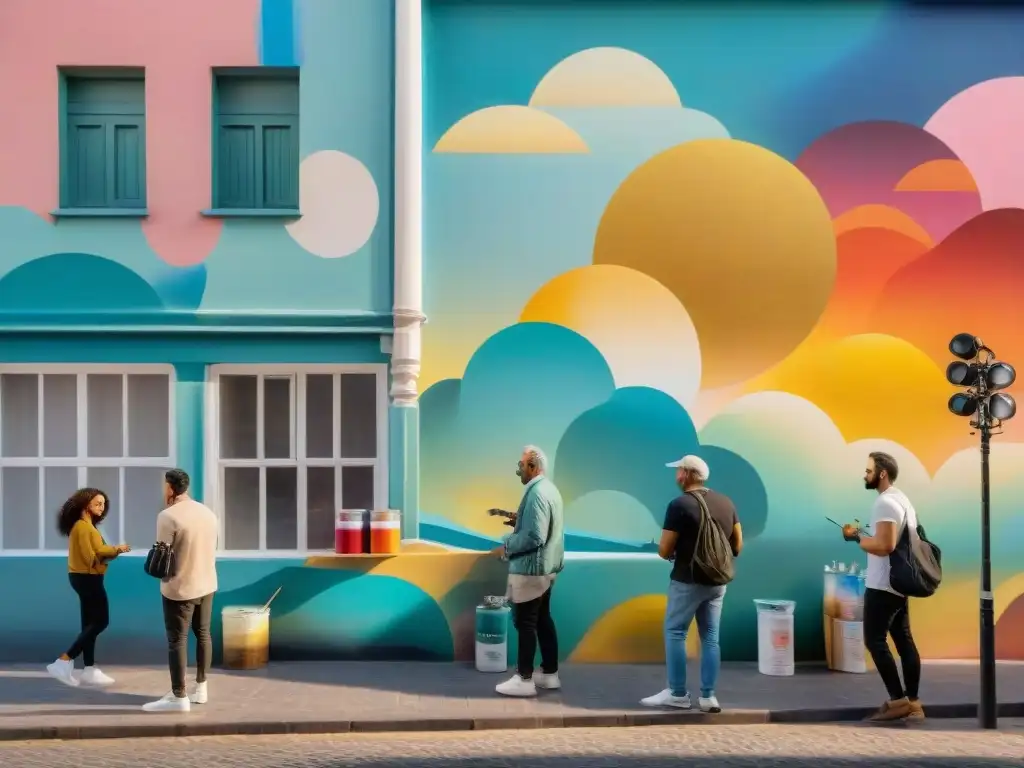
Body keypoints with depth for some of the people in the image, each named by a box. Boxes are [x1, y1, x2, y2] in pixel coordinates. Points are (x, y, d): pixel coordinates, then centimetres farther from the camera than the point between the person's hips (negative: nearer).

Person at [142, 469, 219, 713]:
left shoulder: (168, 516, -18)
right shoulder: (208, 512, 5)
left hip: (180, 588, -7)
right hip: (207, 584, 7)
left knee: (177, 641, 0)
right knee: (203, 634, 16)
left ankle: (179, 697, 4)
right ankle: (201, 688, 25)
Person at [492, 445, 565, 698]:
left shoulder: (536, 494, -21)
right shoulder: (549, 489, 11)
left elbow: (534, 536, -26)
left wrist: (507, 547, -14)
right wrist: (519, 519, 11)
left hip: (530, 568, -10)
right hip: (545, 567, 10)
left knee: (525, 623, -3)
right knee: (543, 620, 15)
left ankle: (524, 679, 3)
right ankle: (549, 673, 22)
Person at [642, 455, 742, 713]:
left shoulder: (680, 505, -14)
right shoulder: (726, 502, 6)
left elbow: (664, 550, -12)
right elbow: (737, 544, 11)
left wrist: (672, 553, 9)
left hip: (687, 582, -6)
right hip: (717, 582, 6)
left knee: (675, 634, 5)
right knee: (710, 637, 10)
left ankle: (677, 694, 8)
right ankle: (708, 696, 12)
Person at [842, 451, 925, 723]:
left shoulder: (885, 502, -17)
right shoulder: (902, 499, 15)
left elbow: (884, 546, -25)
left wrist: (856, 536, -11)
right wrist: (864, 535, 15)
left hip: (883, 586, -10)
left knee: (875, 641, -4)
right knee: (904, 641, 9)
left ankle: (898, 701, -4)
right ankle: (913, 703, 12)